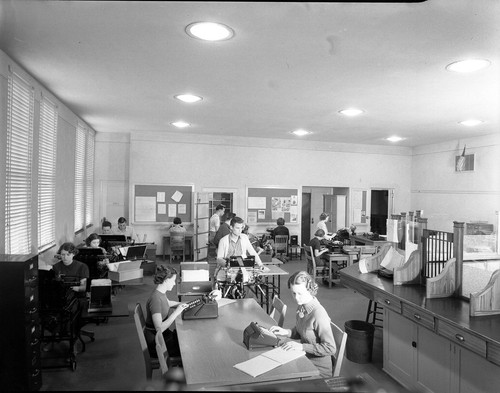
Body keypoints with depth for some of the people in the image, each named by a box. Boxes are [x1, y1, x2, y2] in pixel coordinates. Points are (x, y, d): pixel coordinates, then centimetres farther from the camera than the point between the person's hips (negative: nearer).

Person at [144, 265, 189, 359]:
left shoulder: (161, 293, 0)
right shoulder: (155, 299, -28)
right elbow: (159, 328, -31)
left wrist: (180, 304, 7)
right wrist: (176, 313, -27)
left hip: (164, 334, 9)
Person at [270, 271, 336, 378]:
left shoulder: (318, 314, -26)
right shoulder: (302, 306, -2)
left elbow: (331, 348, -23)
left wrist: (301, 346, -24)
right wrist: (286, 332, -4)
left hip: (319, 369, -7)